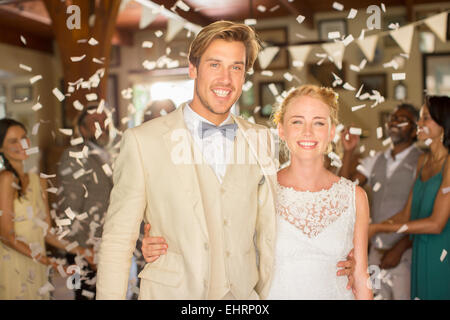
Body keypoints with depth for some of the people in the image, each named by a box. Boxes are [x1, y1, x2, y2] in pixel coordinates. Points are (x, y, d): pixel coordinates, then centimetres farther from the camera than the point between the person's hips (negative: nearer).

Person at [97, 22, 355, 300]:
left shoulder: (262, 141, 0)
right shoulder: (143, 140, -10)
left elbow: (267, 233, 5)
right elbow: (118, 241, -8)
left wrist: (268, 293, 4)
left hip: (243, 293, 3)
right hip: (169, 292, -2)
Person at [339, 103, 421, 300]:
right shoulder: (376, 161, 10)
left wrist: (398, 250, -14)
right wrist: (348, 151, -8)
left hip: (404, 253, -5)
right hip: (376, 251, 5)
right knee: (377, 295, 11)